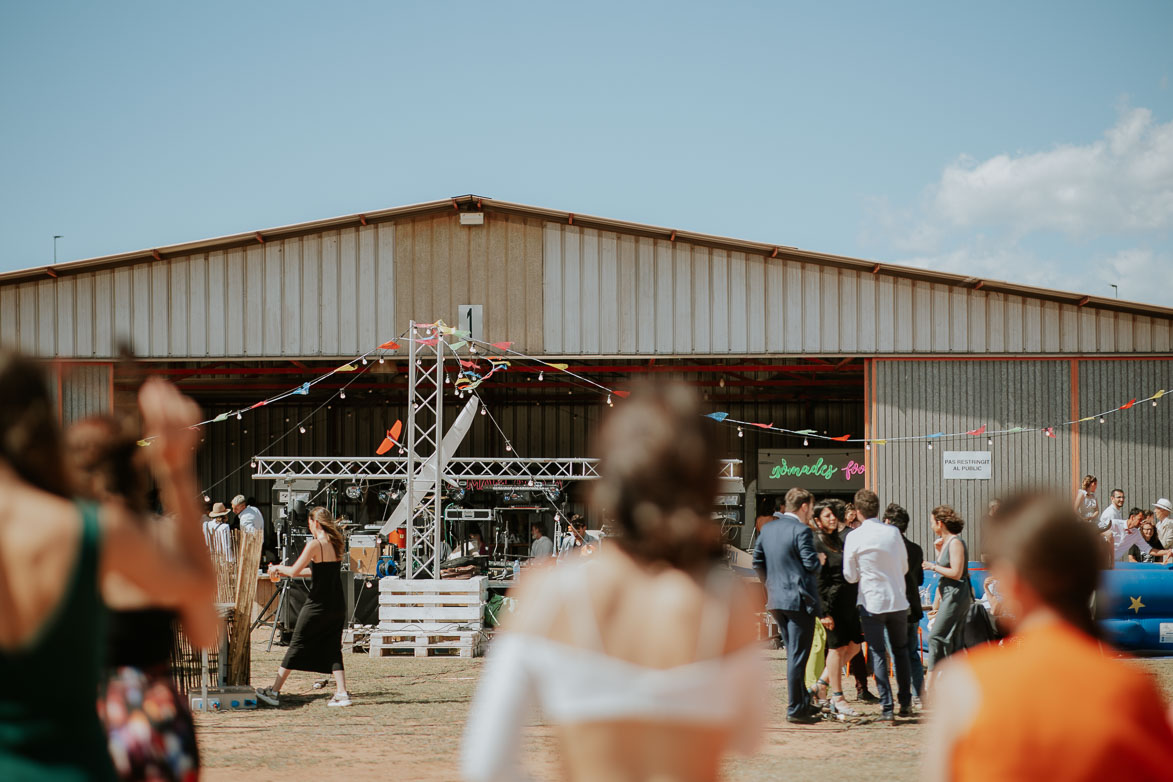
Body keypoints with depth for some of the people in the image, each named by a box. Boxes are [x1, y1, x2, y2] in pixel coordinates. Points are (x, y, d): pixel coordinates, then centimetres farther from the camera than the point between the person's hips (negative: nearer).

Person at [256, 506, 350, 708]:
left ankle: (274, 691, 12)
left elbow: (294, 571, -12)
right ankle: (342, 693, -3)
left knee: (296, 646, 4)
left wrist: (279, 568, 9)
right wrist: (285, 571, 23)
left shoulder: (314, 545, -13)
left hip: (317, 606, -6)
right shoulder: (335, 544, 9)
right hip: (337, 606, 6)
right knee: (332, 649, 10)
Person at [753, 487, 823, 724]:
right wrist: (820, 562, 4)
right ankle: (795, 709, -1)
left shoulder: (767, 529, 9)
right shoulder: (802, 531, -14)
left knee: (794, 653, 18)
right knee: (797, 656, -3)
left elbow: (758, 561, 12)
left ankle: (804, 703, 25)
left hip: (776, 599, 8)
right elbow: (812, 565, -17)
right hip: (799, 599, -8)